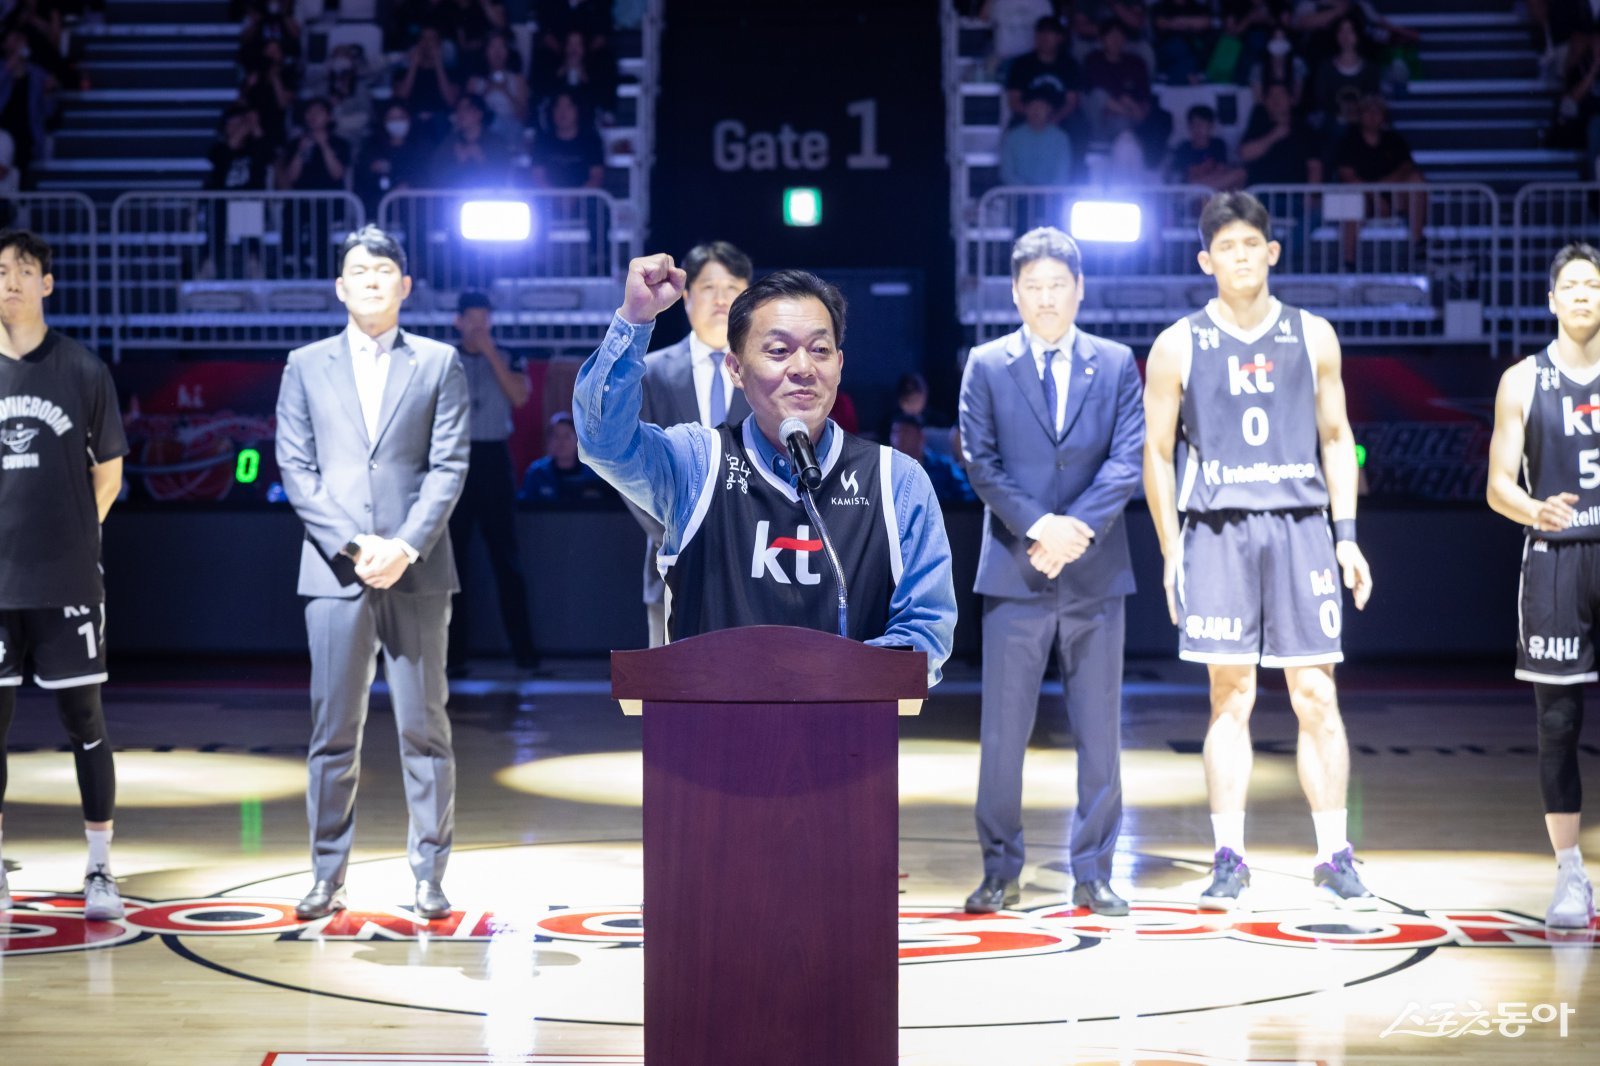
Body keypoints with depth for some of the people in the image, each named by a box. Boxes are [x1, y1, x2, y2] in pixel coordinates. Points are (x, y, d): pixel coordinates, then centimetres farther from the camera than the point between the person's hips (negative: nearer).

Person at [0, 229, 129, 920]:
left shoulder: (82, 371, 1)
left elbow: (108, 472, 7)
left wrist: (72, 539, 4)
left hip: (67, 584, -2)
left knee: (84, 721, 2)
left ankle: (100, 870, 11)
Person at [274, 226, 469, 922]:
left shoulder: (439, 363, 8)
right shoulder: (306, 367, 11)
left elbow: (448, 467, 1)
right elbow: (296, 470, 4)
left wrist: (405, 547, -12)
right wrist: (354, 546, -8)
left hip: (417, 572, -1)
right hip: (334, 572, 1)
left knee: (424, 729, 2)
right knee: (333, 732, 2)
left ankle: (428, 876, 8)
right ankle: (328, 877, 10)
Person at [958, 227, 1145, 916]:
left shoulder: (1116, 364, 8)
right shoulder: (986, 366, 5)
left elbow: (1128, 459, -1)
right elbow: (981, 463, -2)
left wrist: (1077, 529, -14)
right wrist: (1040, 525, -15)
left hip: (1096, 573, 1)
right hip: (1015, 571, -1)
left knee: (1099, 730, 5)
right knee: (1003, 729, 0)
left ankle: (1093, 873, 13)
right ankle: (1001, 871, 10)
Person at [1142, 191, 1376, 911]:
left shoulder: (1313, 337, 9)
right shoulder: (1178, 346, 4)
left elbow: (1336, 437, 14)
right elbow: (1156, 454, 7)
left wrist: (1346, 533, 6)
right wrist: (1171, 553, 2)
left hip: (1301, 527, 1)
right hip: (1217, 529, -1)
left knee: (1316, 696, 0)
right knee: (1230, 696, 0)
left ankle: (1334, 857, 5)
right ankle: (1229, 859, 6)